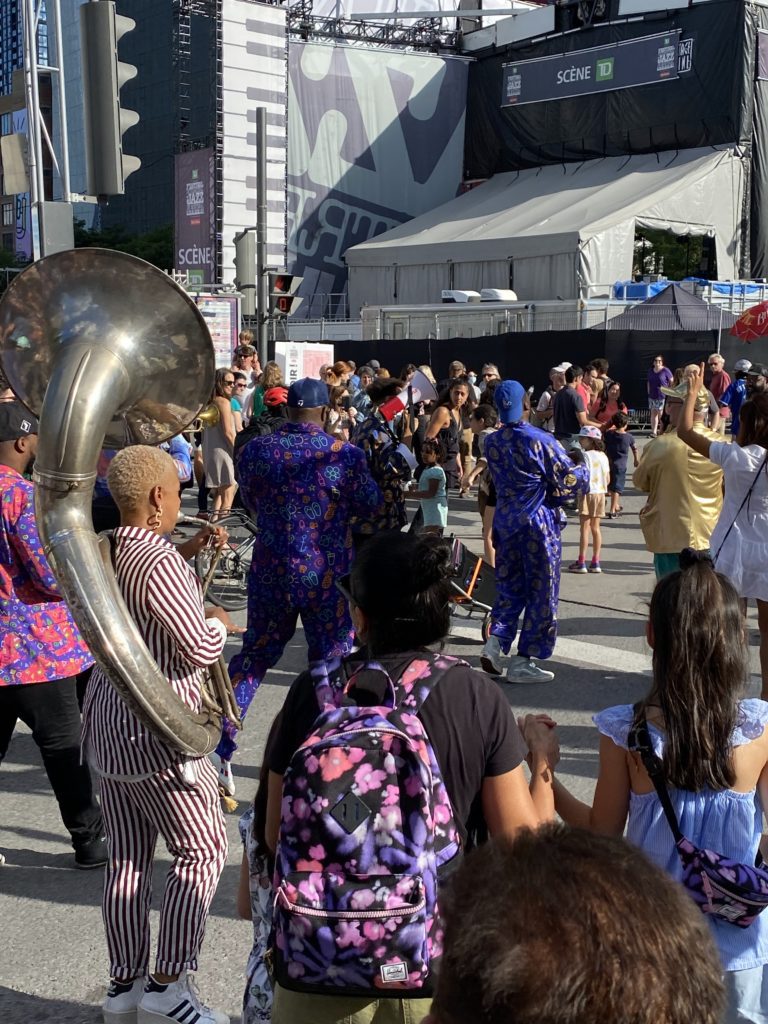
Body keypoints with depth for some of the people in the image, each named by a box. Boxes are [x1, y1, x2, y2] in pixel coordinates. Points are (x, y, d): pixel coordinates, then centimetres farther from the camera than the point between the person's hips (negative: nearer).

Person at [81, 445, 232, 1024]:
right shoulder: (159, 562, -22)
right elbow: (201, 649, -21)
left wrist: (185, 551, 18)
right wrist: (219, 622, 0)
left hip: (107, 724, 8)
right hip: (156, 732, -8)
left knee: (127, 859, 15)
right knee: (202, 851, 6)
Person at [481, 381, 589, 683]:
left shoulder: (491, 442, 2)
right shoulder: (540, 441, -14)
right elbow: (571, 479, -10)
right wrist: (586, 466, 12)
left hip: (505, 521, 5)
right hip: (538, 523, -5)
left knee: (509, 586, 17)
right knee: (541, 590, 5)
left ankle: (495, 641, -3)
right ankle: (522, 661, 7)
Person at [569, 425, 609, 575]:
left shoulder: (586, 456, -14)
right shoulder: (603, 456, 8)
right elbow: (608, 479, 10)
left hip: (588, 493, -7)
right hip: (601, 493, 7)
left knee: (584, 528, -3)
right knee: (595, 528, 11)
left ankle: (581, 562, -1)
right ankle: (595, 562, 12)